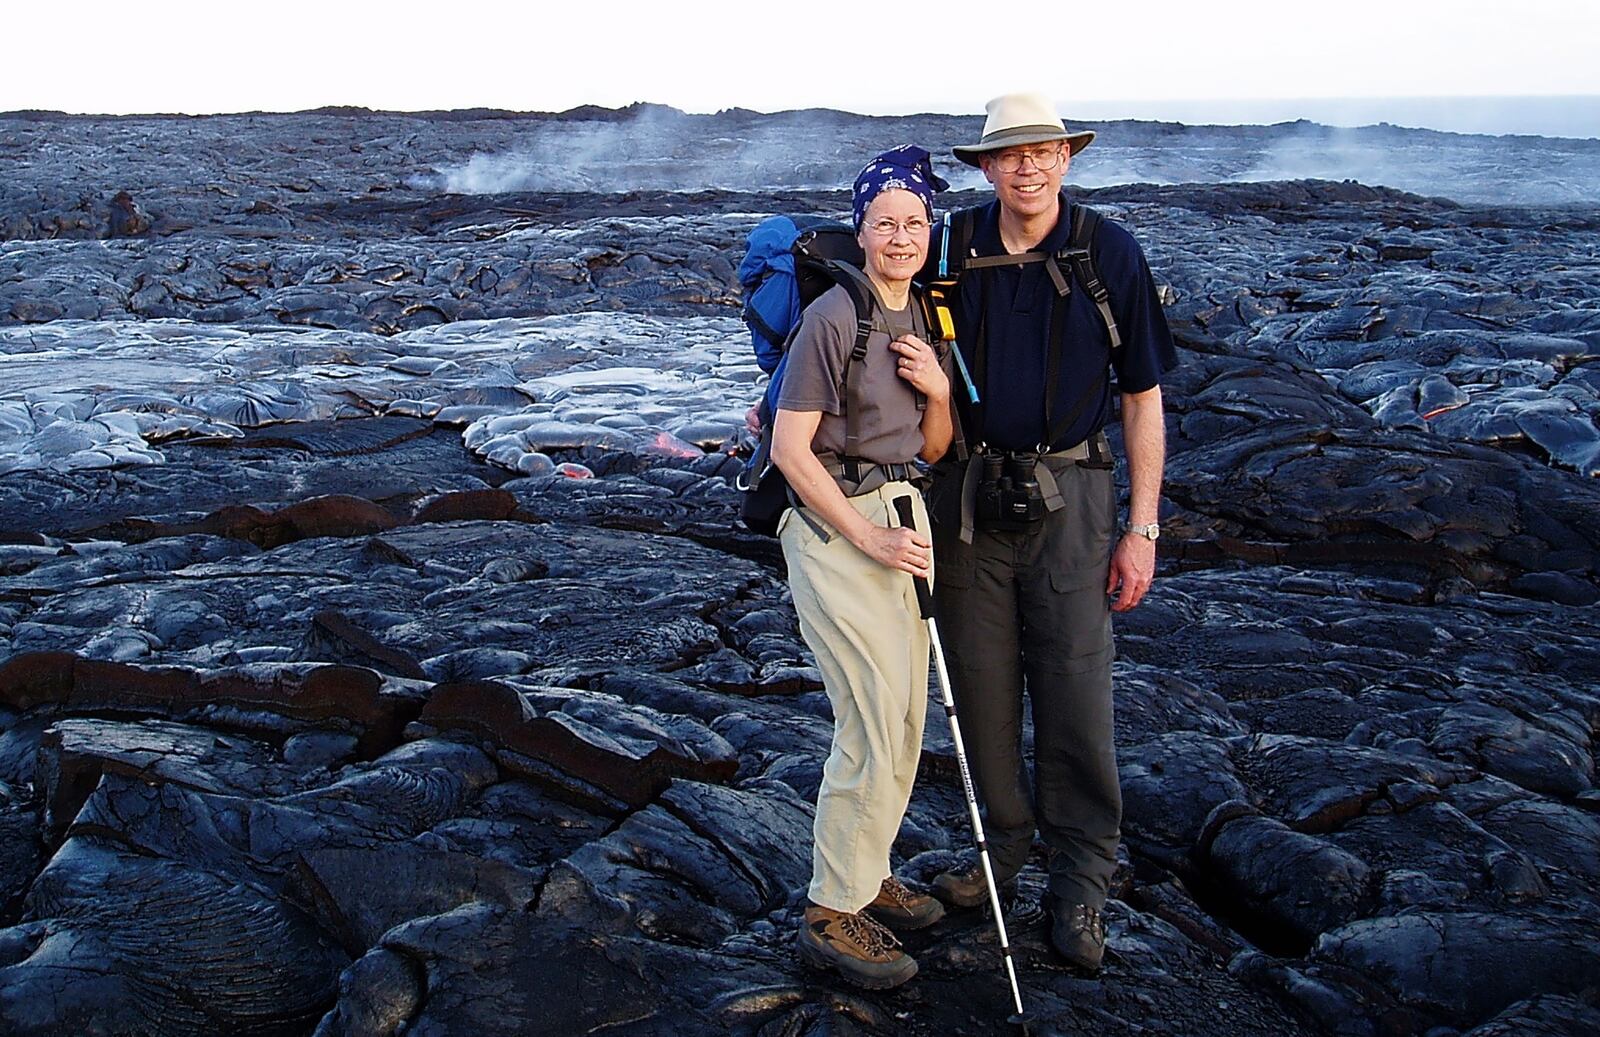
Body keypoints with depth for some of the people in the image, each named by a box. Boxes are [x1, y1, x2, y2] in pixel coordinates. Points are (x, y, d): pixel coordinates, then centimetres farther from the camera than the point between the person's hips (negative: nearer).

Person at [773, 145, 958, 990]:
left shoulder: (925, 322, 9)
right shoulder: (834, 318, -15)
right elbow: (790, 448, -17)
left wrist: (938, 391, -7)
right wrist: (869, 539, -18)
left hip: (903, 515, 8)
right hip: (835, 526, -8)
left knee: (906, 718, 13)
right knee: (874, 722, -9)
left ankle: (866, 874, 29)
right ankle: (831, 914, 3)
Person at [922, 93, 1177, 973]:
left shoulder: (1110, 255, -3)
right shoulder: (952, 249, 1)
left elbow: (1142, 399, 0)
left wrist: (1143, 529, -4)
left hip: (1066, 498, -2)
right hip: (967, 496, 2)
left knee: (1073, 692, 0)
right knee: (981, 684, 9)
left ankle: (1080, 883, 15)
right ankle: (1004, 843, 29)